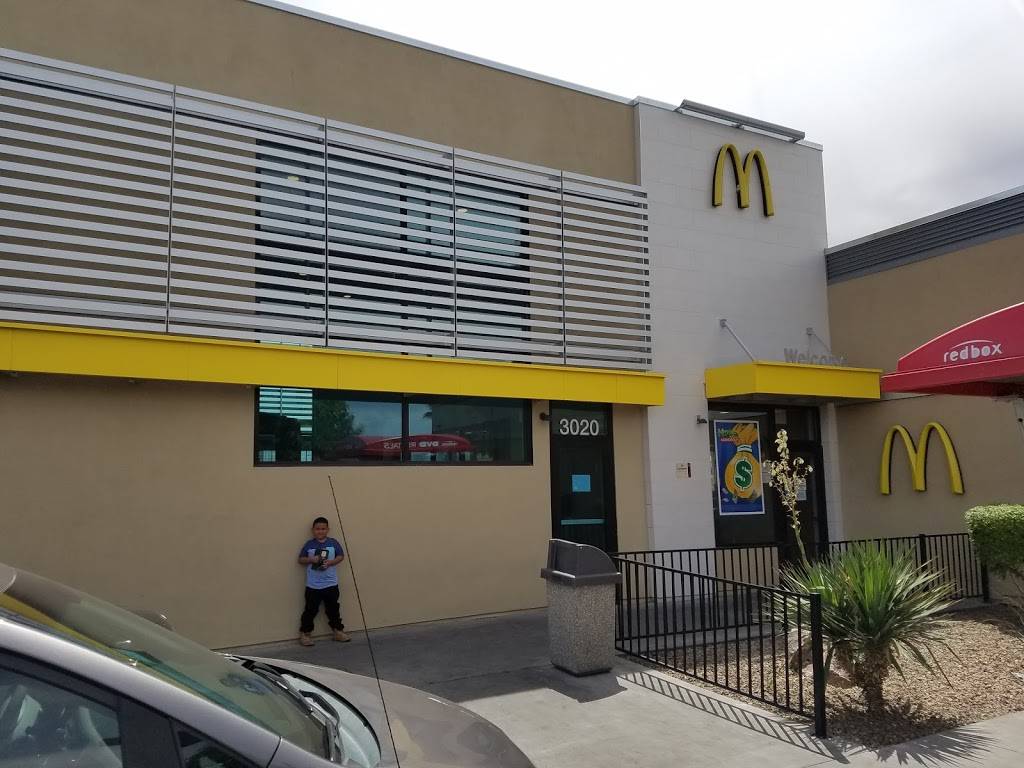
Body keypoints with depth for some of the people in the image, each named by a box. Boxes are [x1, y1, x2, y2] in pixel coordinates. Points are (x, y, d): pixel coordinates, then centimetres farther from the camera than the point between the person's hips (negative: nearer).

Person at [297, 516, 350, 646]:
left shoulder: (334, 543, 1)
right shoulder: (309, 544, -1)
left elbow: (341, 556, 1)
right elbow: (301, 560, 3)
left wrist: (330, 562, -15)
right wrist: (311, 559, -16)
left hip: (331, 584, 1)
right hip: (313, 585, -1)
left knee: (333, 609, 12)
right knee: (310, 610, 3)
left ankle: (338, 631, 22)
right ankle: (305, 634, 15)